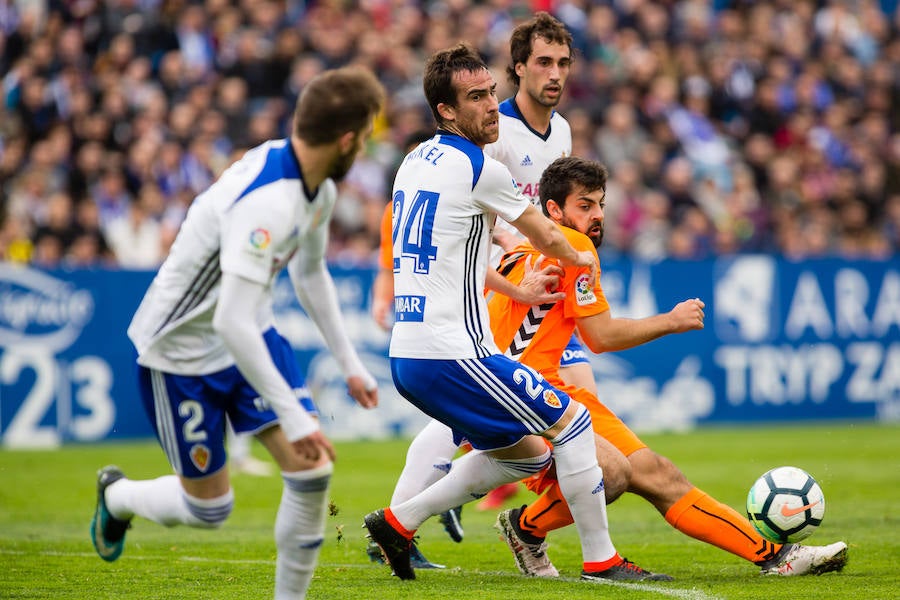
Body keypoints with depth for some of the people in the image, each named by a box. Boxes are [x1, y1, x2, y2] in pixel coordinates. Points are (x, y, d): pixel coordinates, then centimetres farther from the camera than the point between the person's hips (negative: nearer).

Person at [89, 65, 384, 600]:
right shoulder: (267, 203, -35)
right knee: (210, 509, 6)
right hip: (182, 350, -8)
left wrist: (350, 363, 18)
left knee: (313, 472, -8)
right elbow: (231, 324, -38)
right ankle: (117, 496, 37)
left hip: (251, 335, 8)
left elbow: (310, 273, 16)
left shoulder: (319, 189, -5)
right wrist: (292, 415, -36)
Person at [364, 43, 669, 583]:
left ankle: (398, 521, 16)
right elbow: (545, 236, 5)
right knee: (572, 420, 1)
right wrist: (580, 258, 27)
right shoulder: (480, 168, -10)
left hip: (405, 355, 9)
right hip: (451, 353, -9)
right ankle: (601, 559, 3)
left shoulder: (415, 160, 14)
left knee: (528, 454, 18)